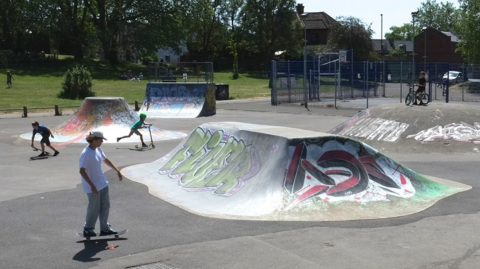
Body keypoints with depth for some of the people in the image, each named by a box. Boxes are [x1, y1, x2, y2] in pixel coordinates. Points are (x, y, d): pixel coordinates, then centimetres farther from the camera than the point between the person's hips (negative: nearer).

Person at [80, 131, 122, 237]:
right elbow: (82, 171, -24)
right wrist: (92, 185, -25)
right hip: (93, 186, -8)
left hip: (102, 183, 8)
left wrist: (117, 170, 22)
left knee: (105, 206, 12)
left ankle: (104, 228, 24)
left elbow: (105, 160, 20)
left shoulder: (98, 149, 2)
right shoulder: (86, 154, -23)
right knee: (94, 208, 4)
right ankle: (88, 229, 23)